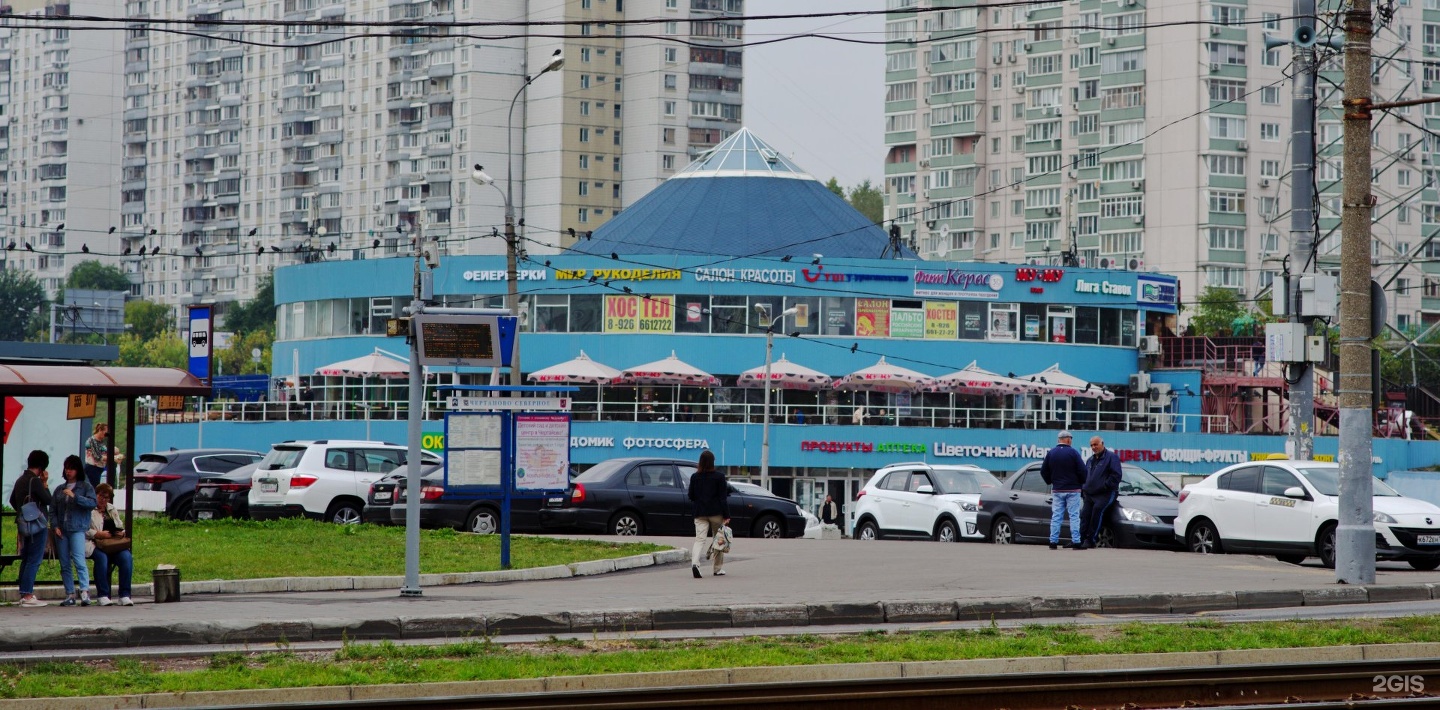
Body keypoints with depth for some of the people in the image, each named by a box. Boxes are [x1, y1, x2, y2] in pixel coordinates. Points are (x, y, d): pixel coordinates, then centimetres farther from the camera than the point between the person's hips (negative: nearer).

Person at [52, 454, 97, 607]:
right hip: (61, 530, 5)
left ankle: (84, 592, -22)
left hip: (77, 529, -5)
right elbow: (53, 509, 14)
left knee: (79, 560, -17)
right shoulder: (59, 489, 18)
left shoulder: (85, 487, 6)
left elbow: (92, 503, -10)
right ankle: (70, 594, 6)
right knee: (64, 564, 3)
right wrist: (55, 526, 0)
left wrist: (75, 496, -18)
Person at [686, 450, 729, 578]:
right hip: (716, 513, -2)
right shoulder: (719, 477, -6)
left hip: (700, 513, 2)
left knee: (700, 539, -4)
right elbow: (723, 498, -8)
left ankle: (695, 563, -29)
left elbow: (691, 496, 8)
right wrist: (726, 516, -7)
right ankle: (718, 569, 19)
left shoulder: (695, 477, 1)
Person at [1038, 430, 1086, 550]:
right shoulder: (1073, 452, -9)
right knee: (1074, 516, 0)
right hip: (1072, 490, -4)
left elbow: (1043, 471, 6)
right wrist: (1082, 483, 6)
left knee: (1056, 516, 6)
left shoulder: (1051, 453, 3)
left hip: (1057, 490, 4)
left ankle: (1053, 541, 2)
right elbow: (1082, 470, -11)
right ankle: (1076, 542, -5)